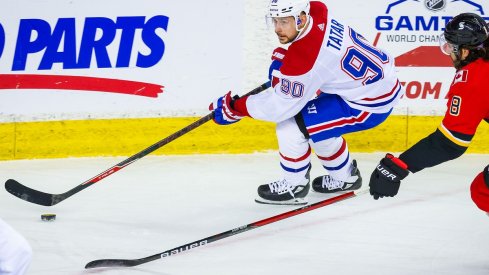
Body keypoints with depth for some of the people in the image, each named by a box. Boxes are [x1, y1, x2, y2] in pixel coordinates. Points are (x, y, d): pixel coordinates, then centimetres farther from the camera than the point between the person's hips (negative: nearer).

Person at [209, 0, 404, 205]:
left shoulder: (305, 57, -29)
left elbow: (281, 105, -20)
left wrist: (235, 108, -11)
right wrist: (282, 59, 9)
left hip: (371, 104, -9)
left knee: (290, 125, -11)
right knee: (315, 124, 23)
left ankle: (293, 187, 9)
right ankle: (344, 176, 37)